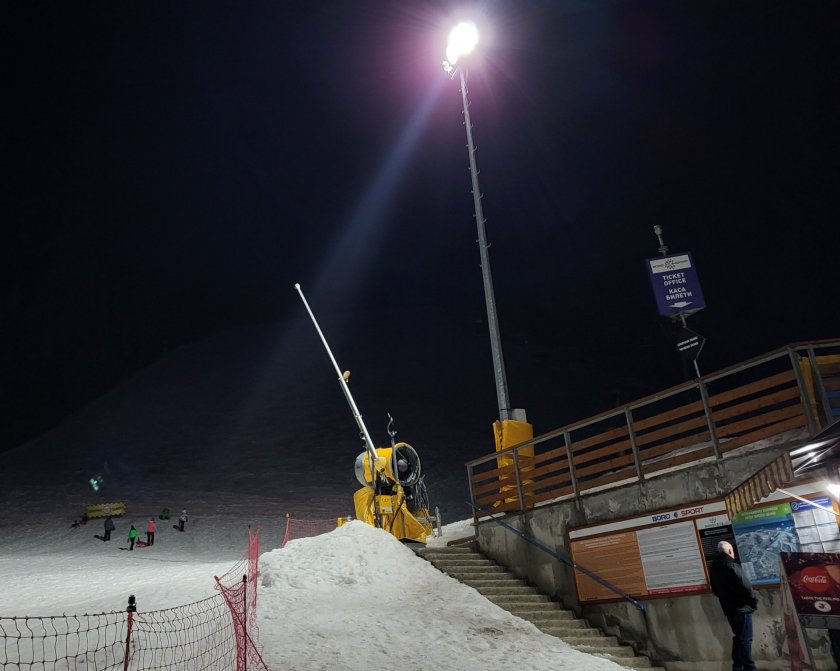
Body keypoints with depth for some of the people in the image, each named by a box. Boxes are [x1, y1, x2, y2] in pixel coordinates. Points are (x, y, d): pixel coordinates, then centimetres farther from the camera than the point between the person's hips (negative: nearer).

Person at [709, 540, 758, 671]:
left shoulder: (713, 567, 8)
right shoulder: (731, 565, -19)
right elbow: (745, 586, -21)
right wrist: (754, 602, -5)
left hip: (728, 609, 8)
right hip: (741, 608, -8)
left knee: (738, 637, 18)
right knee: (745, 640, -1)